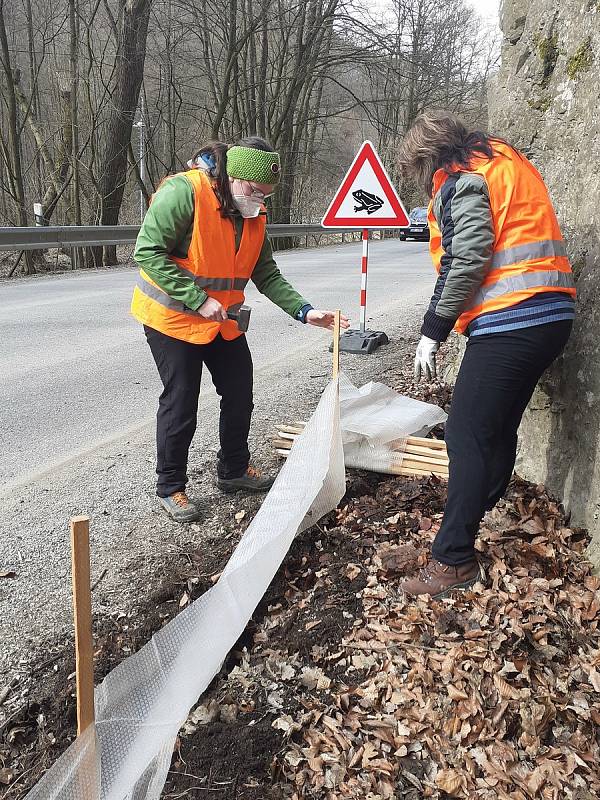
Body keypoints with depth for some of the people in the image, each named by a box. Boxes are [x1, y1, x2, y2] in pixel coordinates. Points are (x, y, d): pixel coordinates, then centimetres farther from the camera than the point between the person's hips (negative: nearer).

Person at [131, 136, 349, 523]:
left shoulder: (254, 214, 0)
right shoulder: (184, 192, -23)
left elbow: (267, 274, 4)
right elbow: (149, 252, -24)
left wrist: (304, 311, -9)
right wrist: (198, 301, -29)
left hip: (224, 321, 7)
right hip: (173, 318, -7)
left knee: (240, 394, 13)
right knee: (181, 405, -1)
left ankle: (234, 470, 33)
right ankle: (171, 488, 18)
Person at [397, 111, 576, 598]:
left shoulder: (461, 177, -6)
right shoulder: (505, 162, 24)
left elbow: (467, 261, -17)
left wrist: (433, 332, -13)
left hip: (510, 319, -9)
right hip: (552, 314, 10)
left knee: (467, 435, -6)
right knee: (499, 425, 20)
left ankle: (454, 561, -2)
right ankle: (483, 511, 37)